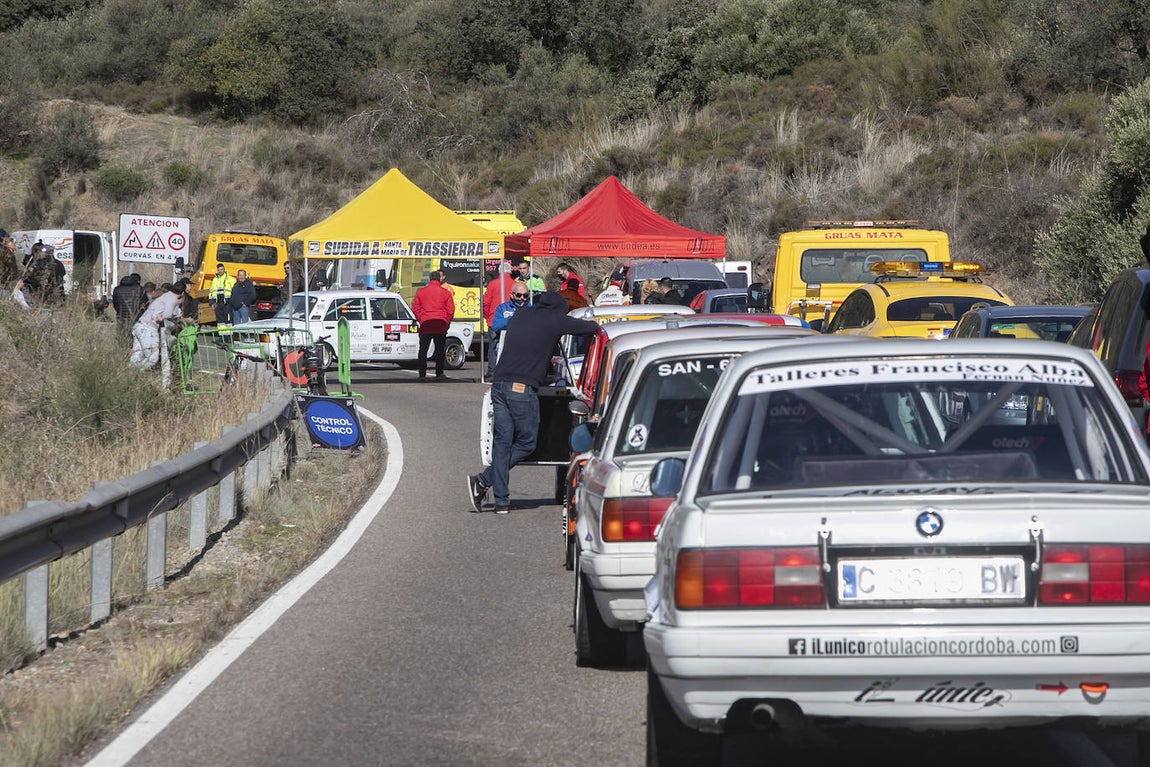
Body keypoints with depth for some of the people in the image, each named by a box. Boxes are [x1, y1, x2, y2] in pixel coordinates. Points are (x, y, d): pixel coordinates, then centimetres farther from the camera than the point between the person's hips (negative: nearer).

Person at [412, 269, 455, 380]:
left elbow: (415, 307, 4)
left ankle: (422, 374, 2)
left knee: (423, 349, 5)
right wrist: (446, 321, 11)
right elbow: (450, 309, 1)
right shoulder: (445, 292, 4)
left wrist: (420, 320, 10)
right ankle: (439, 374, 5)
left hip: (425, 322, 0)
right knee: (440, 349, 7)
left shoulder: (421, 291, 6)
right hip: (441, 323, 0)